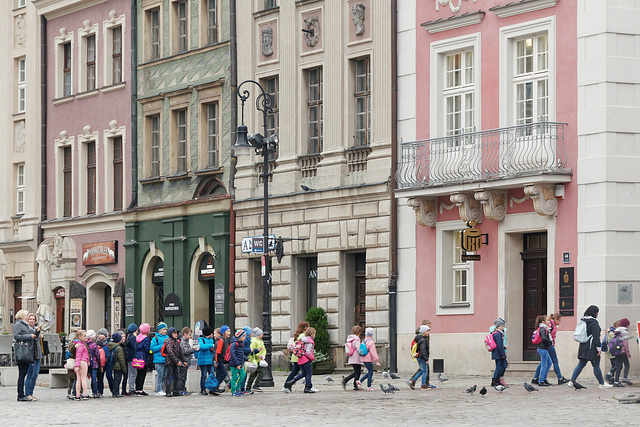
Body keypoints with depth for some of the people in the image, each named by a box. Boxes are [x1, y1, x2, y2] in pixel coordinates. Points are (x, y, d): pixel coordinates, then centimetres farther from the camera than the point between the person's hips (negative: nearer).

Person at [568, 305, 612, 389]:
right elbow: (596, 336, -17)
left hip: (583, 347, 8)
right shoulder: (594, 322, -14)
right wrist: (599, 348, -15)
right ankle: (602, 383, 9)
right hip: (591, 347, -8)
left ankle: (572, 381, 1)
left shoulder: (583, 321, 11)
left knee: (581, 364, 8)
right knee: (596, 365, 1)